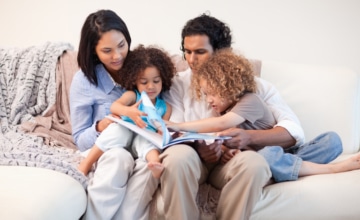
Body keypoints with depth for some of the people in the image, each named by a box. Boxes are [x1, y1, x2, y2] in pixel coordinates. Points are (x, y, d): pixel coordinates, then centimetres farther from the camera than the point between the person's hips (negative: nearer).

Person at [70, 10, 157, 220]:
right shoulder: (84, 80, -4)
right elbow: (80, 140, -1)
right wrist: (99, 129, -23)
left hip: (141, 148, 2)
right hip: (103, 154, -2)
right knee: (119, 157, -37)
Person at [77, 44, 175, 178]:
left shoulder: (165, 108, 14)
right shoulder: (132, 95, 7)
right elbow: (114, 106, -12)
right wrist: (129, 111, -36)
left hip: (145, 138, 0)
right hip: (124, 135, 0)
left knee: (147, 140, -34)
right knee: (118, 128, -33)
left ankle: (156, 165, -67)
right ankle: (87, 162, -27)